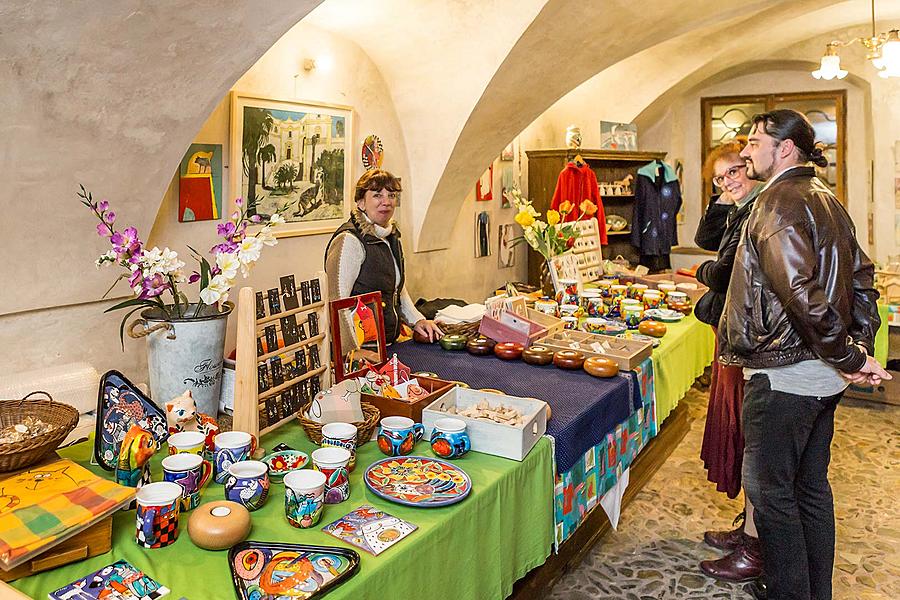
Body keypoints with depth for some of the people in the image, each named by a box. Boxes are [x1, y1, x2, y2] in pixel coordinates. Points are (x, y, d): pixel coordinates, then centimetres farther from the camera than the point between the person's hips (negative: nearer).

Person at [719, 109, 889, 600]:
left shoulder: (779, 200, -16)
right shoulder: (826, 200, 14)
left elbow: (799, 290, -26)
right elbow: (862, 277, 16)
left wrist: (848, 357, -18)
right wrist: (859, 348, 10)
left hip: (782, 374, -10)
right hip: (823, 374, 10)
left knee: (769, 488, 4)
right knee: (810, 486, 19)